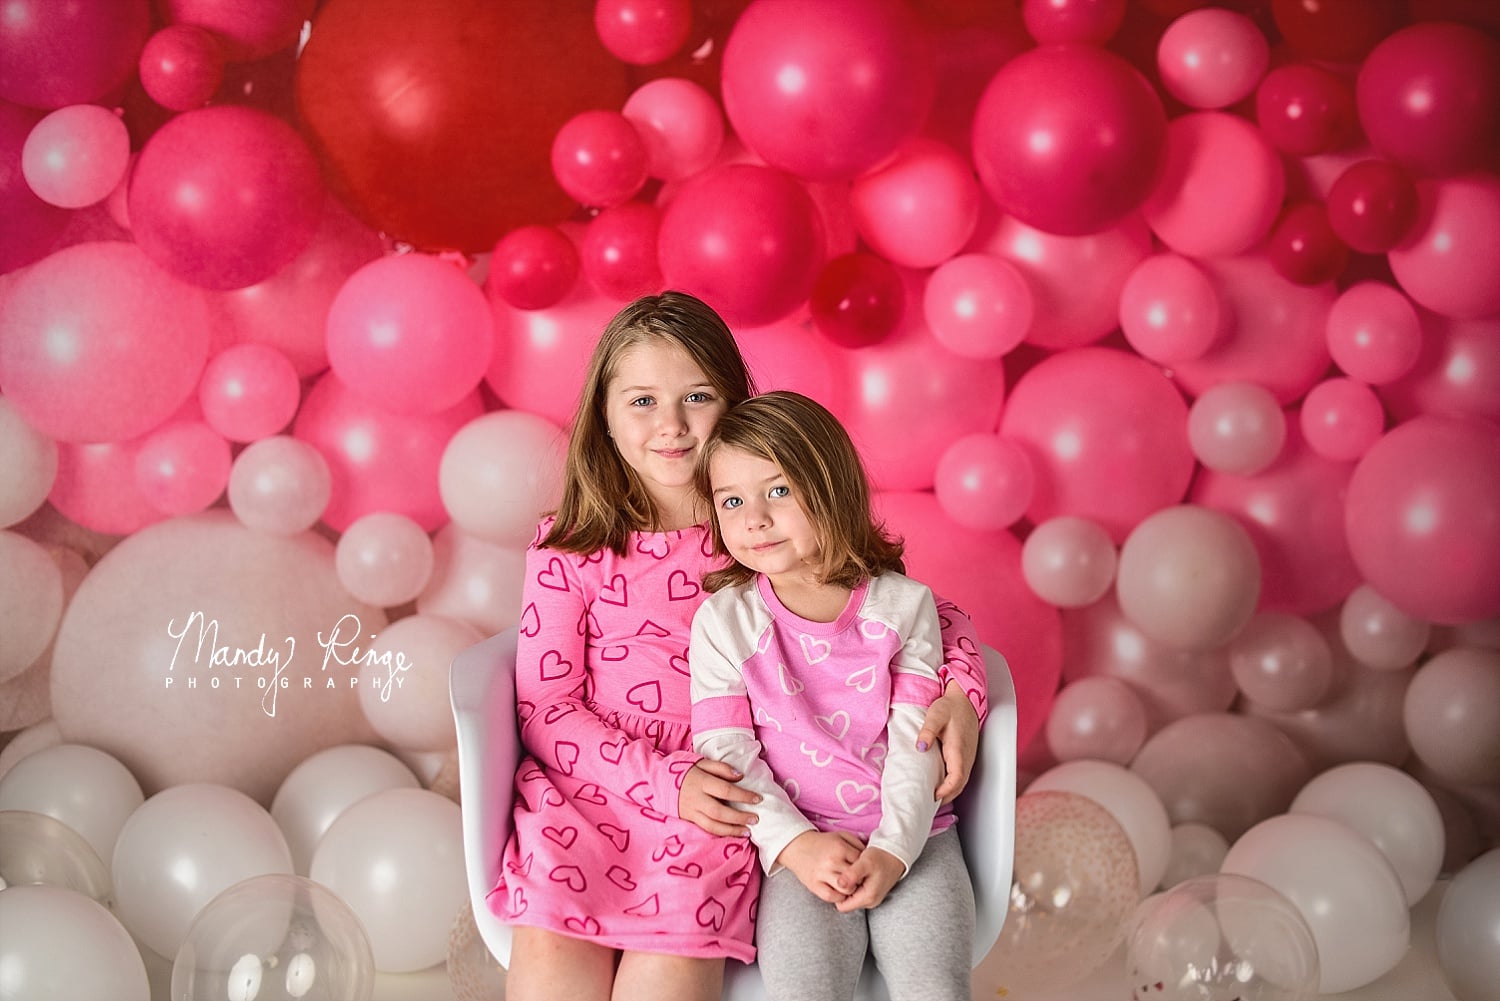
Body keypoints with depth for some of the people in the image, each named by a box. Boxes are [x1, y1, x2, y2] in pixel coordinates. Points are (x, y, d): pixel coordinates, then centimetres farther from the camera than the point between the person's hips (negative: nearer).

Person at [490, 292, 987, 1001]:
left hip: (716, 807, 0)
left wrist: (961, 692, -11)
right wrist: (665, 778, -13)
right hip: (588, 787, 1)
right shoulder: (570, 548, 5)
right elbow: (546, 704, 1)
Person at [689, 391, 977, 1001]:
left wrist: (892, 851, -13)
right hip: (801, 843, 0)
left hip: (908, 836, 1)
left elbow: (916, 745, -2)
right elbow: (726, 755, -3)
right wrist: (795, 845, -15)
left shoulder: (903, 605, 1)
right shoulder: (723, 621, 0)